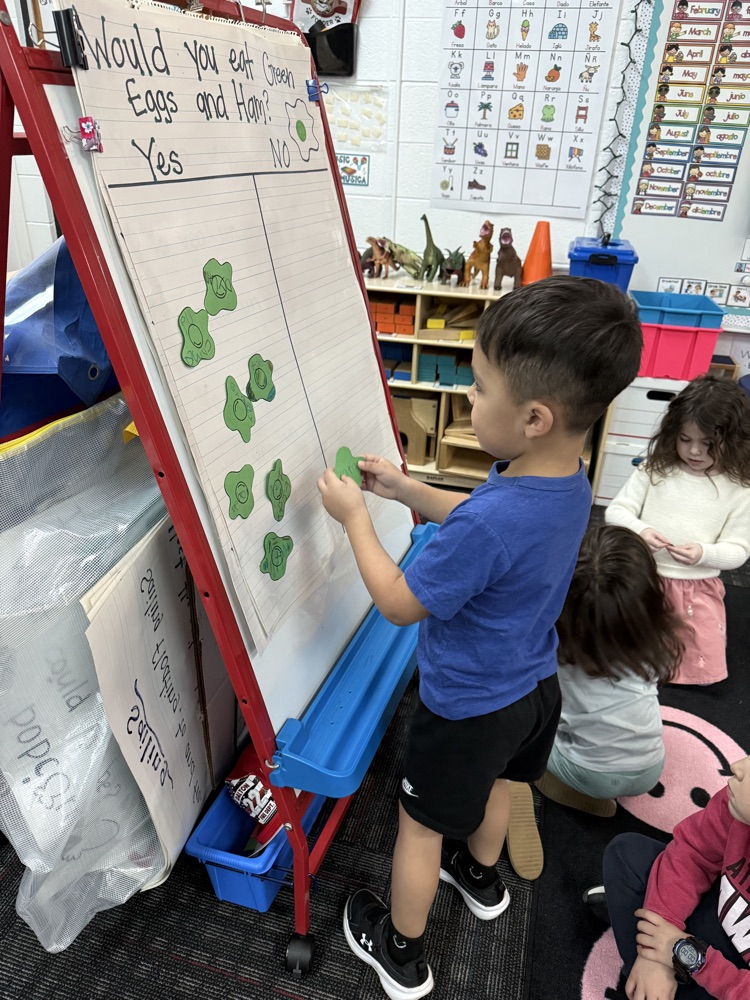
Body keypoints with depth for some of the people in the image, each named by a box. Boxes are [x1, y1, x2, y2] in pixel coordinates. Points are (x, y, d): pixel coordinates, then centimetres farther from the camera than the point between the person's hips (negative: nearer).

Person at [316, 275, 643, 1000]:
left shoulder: (489, 521, -41)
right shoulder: (570, 479, -13)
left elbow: (399, 604, -25)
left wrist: (354, 515, -17)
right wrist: (406, 489, 0)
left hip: (467, 706, -8)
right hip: (533, 684, 8)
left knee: (421, 825, 17)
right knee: (493, 782, 33)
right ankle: (483, 878, 62)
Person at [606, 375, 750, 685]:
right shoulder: (656, 467, -7)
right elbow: (616, 511, -6)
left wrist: (704, 553, -25)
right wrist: (639, 530, -26)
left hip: (697, 589, 0)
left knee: (705, 671, 6)